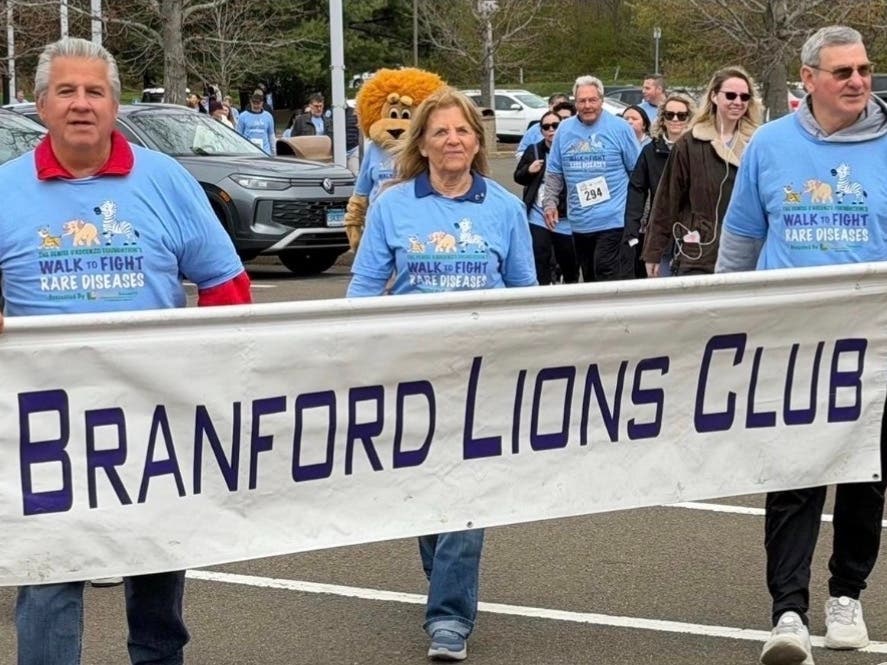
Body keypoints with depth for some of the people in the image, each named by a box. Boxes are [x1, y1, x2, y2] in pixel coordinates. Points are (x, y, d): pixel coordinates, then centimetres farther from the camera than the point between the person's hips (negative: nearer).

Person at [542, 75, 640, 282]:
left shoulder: (620, 128, -3)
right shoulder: (564, 130, 8)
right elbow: (554, 173, 15)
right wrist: (549, 203, 4)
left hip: (613, 220, -5)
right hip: (579, 223, 5)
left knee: (609, 282, -13)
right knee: (589, 279, 12)